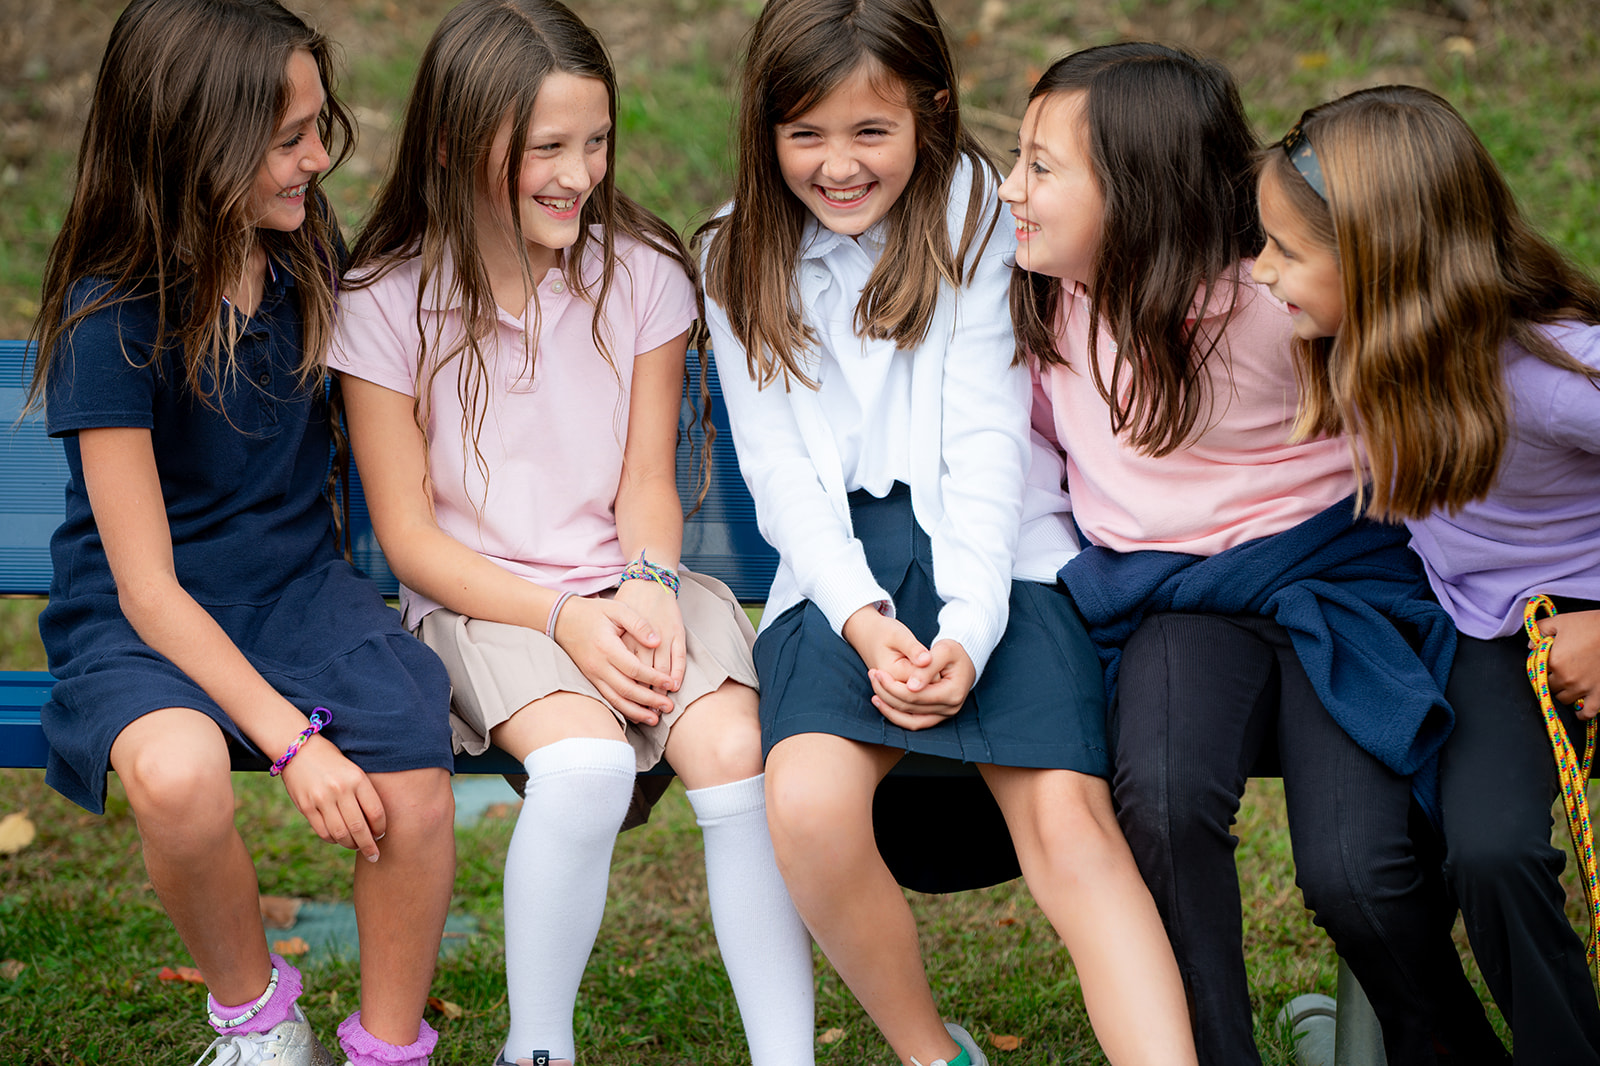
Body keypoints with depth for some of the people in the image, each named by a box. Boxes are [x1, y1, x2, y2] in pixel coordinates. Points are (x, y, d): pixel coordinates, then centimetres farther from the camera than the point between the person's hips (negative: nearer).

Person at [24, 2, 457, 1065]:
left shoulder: (313, 253, -1)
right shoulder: (112, 319, -16)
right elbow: (149, 590, -18)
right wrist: (293, 739, -27)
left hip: (297, 582, 4)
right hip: (141, 620, -4)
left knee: (412, 766, -27)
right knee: (176, 770, -36)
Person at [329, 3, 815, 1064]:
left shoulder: (644, 273, 2)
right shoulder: (387, 303, -5)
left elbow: (647, 478, 6)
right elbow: (411, 536, -4)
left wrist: (648, 585, -16)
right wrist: (562, 618, -17)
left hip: (635, 584, 3)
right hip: (484, 602, -2)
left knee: (733, 752, -27)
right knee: (585, 764, -32)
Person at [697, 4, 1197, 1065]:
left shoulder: (973, 207, 5)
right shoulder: (743, 256, 12)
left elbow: (988, 433, -3)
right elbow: (779, 469, 5)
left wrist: (968, 628, -17)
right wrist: (863, 619, -13)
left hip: (995, 550, -1)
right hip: (836, 571, 2)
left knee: (1069, 816, -25)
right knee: (809, 804, -26)